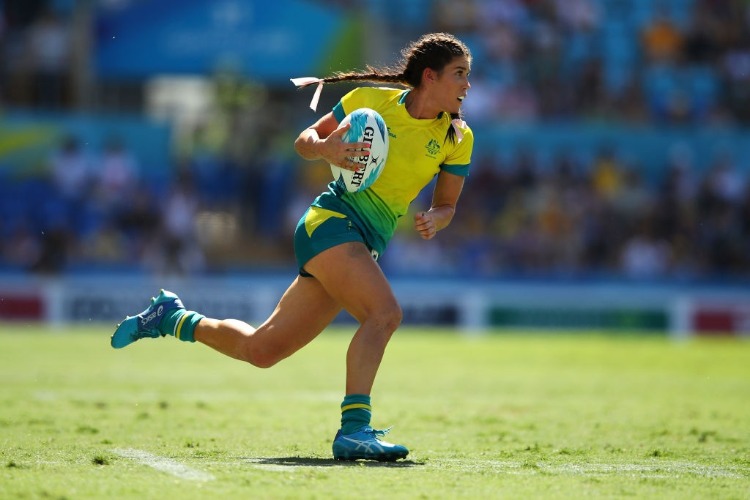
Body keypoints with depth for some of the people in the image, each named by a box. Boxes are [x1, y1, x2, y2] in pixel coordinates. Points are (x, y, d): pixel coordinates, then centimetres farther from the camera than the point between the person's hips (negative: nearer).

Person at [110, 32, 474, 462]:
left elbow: (447, 204, 13)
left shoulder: (458, 138, 4)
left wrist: (434, 219, -10)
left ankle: (171, 318, 31)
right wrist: (325, 148, -15)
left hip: (364, 247, 6)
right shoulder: (370, 99, -3)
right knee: (385, 312, -31)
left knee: (260, 350, 9)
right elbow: (304, 140, 8)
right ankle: (354, 428, -37)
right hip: (331, 221, -6)